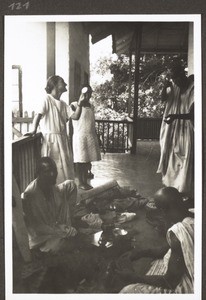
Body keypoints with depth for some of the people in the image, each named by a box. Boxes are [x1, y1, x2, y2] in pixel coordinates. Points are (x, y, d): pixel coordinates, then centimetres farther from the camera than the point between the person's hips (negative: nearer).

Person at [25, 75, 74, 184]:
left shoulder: (63, 104, 12)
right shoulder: (47, 99, -8)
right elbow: (38, 115, -18)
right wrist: (34, 130, -28)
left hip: (62, 138, 7)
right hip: (51, 137, -7)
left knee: (66, 164, 10)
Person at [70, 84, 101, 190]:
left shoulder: (91, 106, 13)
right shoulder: (74, 105, -6)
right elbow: (76, 116, -26)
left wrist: (96, 137, 16)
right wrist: (80, 103, -28)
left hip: (91, 136, 6)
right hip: (79, 136, -6)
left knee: (87, 160, 10)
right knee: (80, 160, 0)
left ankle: (85, 181, 20)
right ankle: (80, 182, 11)